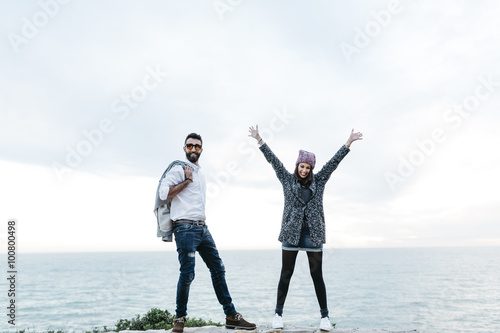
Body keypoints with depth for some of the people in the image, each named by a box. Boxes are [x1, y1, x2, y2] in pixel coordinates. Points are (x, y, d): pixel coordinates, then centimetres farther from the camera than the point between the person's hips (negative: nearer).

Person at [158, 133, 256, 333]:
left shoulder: (199, 172, 21)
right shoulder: (179, 169, -3)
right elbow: (163, 193, -16)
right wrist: (186, 180, -12)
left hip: (202, 228, 8)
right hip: (185, 228, -8)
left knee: (218, 269, 7)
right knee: (187, 273, -10)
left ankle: (231, 316, 14)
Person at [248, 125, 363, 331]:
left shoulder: (318, 181, 9)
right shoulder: (287, 180, 7)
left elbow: (334, 161, 5)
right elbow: (273, 160, 1)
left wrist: (348, 143, 0)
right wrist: (259, 140, -4)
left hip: (313, 234, 1)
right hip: (291, 233, -1)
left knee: (317, 276, 5)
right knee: (286, 275, 5)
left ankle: (325, 316, 13)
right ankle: (278, 314, 15)